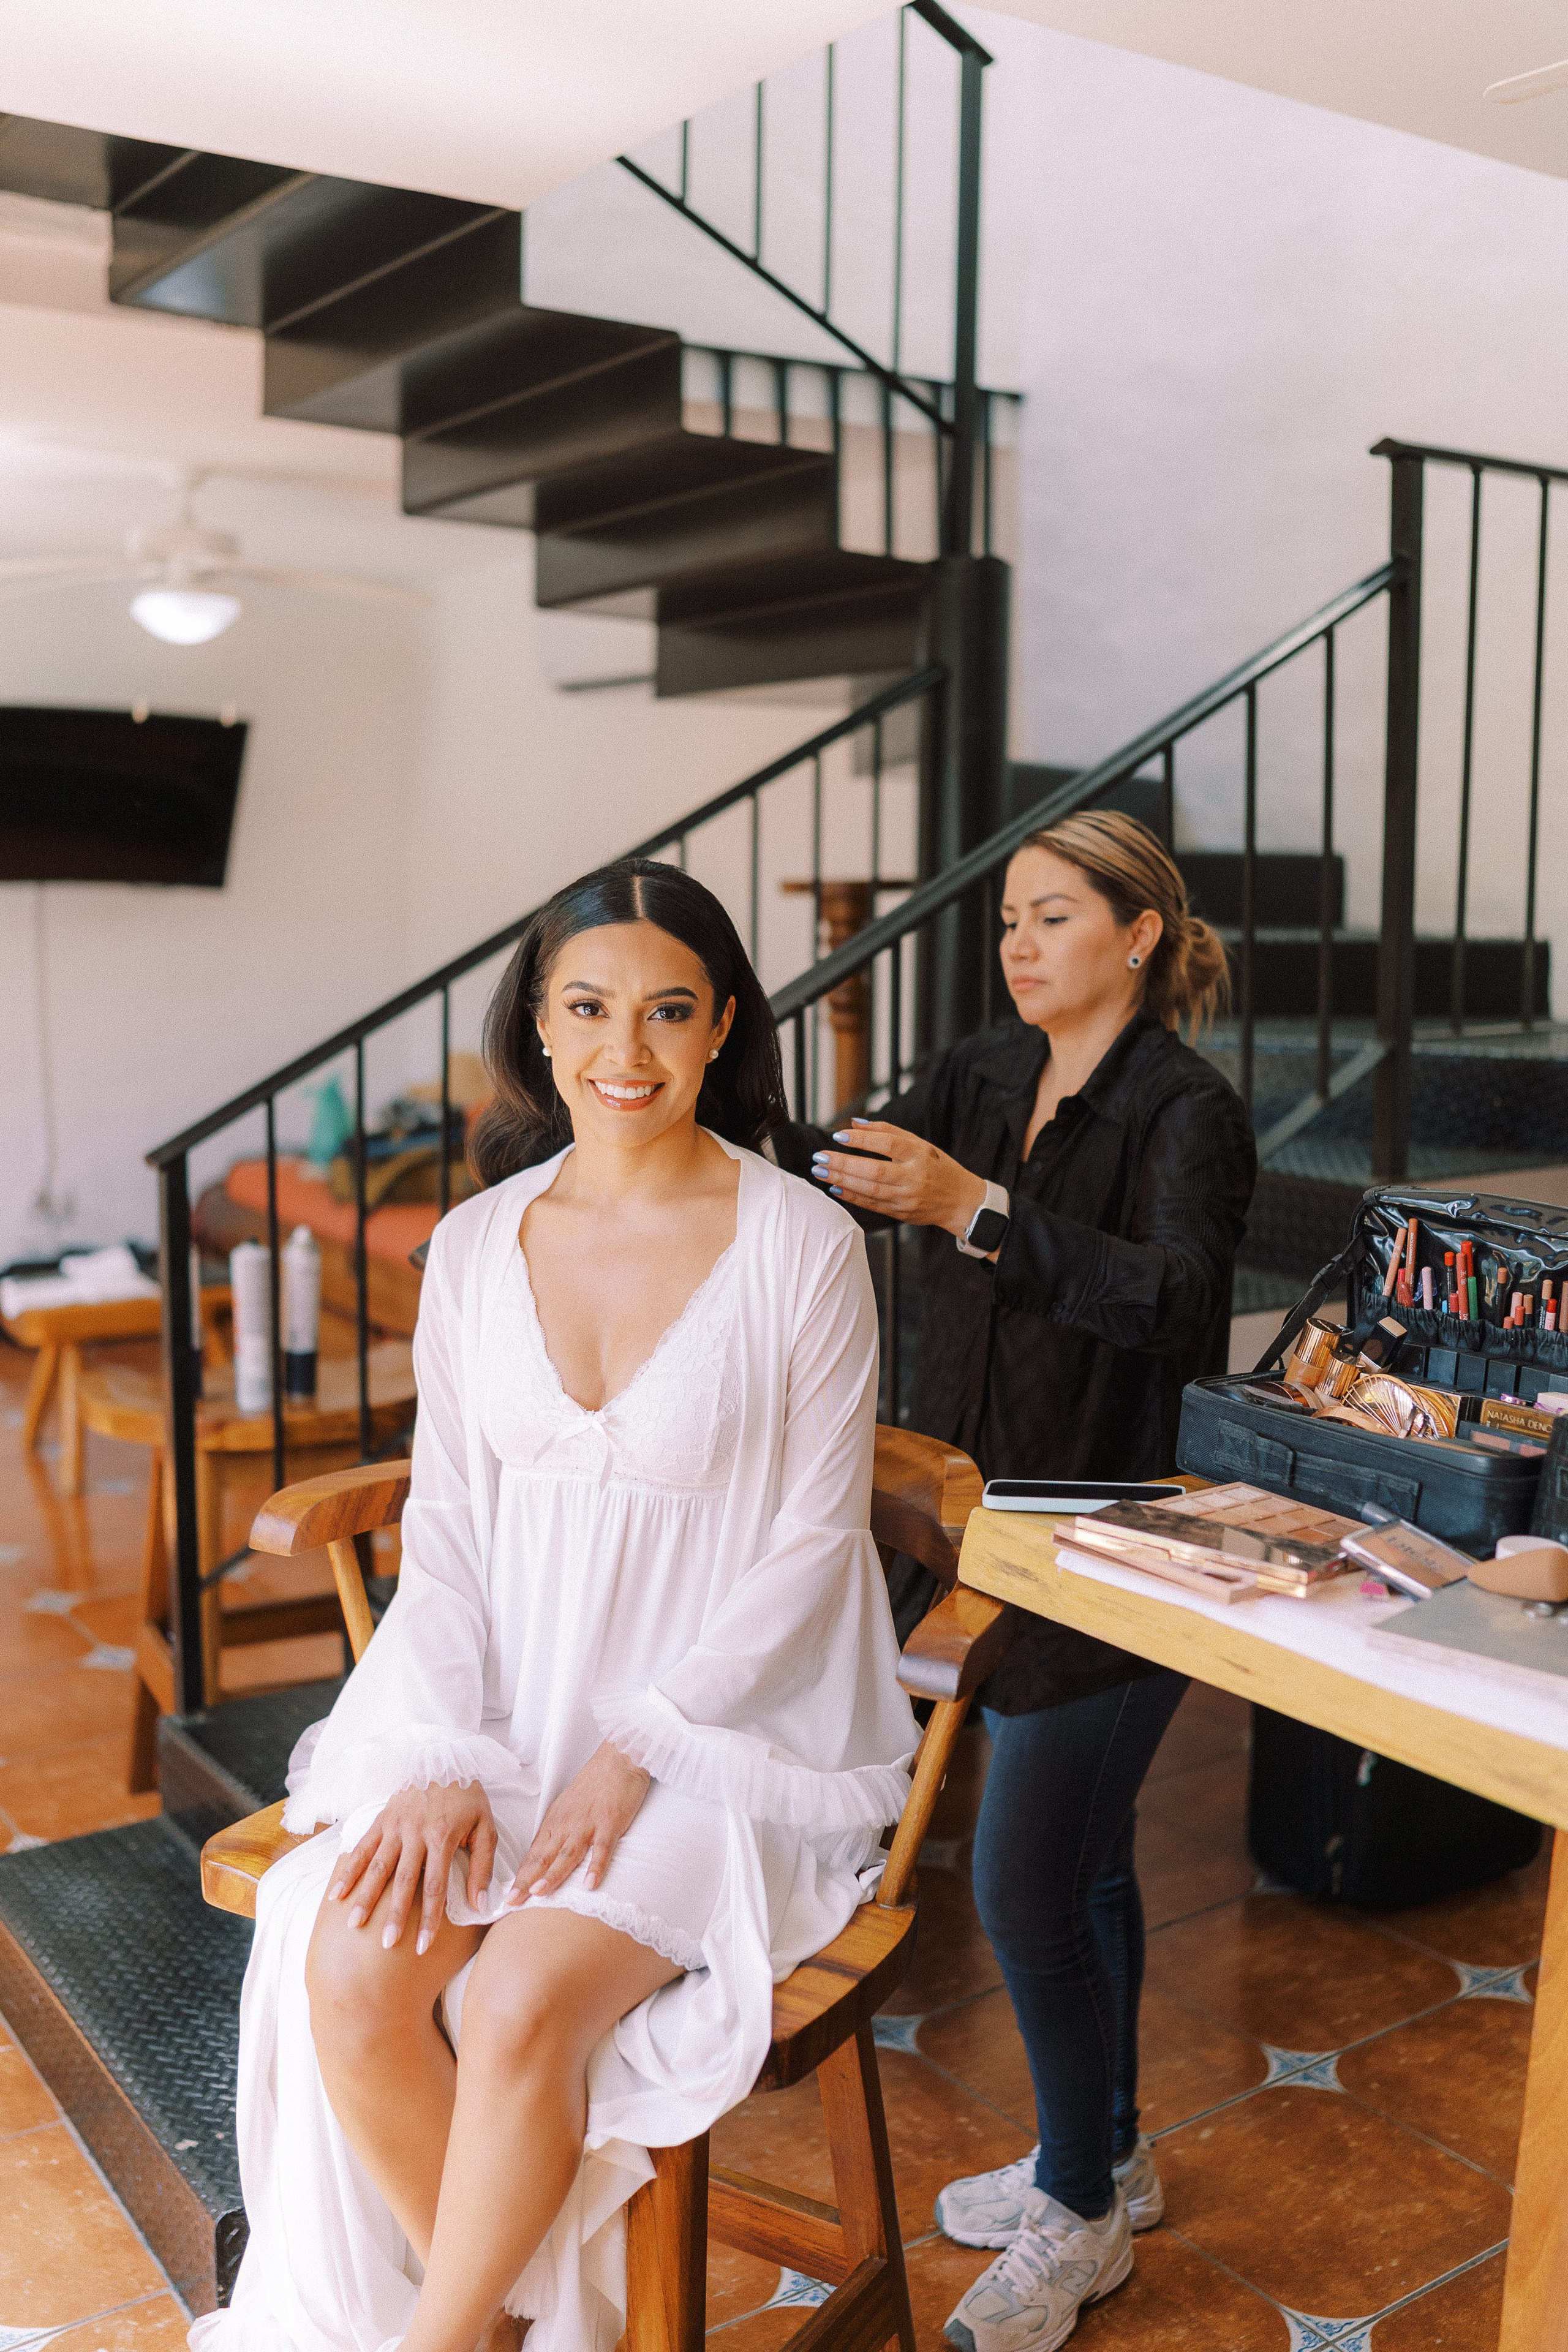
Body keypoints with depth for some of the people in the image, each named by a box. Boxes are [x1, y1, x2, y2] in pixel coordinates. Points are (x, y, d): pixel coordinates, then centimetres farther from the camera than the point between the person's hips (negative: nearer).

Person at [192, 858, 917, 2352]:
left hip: (722, 1729, -3)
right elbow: (444, 1521, 5)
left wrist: (637, 1752, -14)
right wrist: (442, 1759, -8)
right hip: (505, 1709, 4)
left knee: (520, 2002, -24)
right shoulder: (476, 1247, 4)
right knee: (351, 1970, -19)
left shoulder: (801, 1245, -9)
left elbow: (816, 1539, -8)